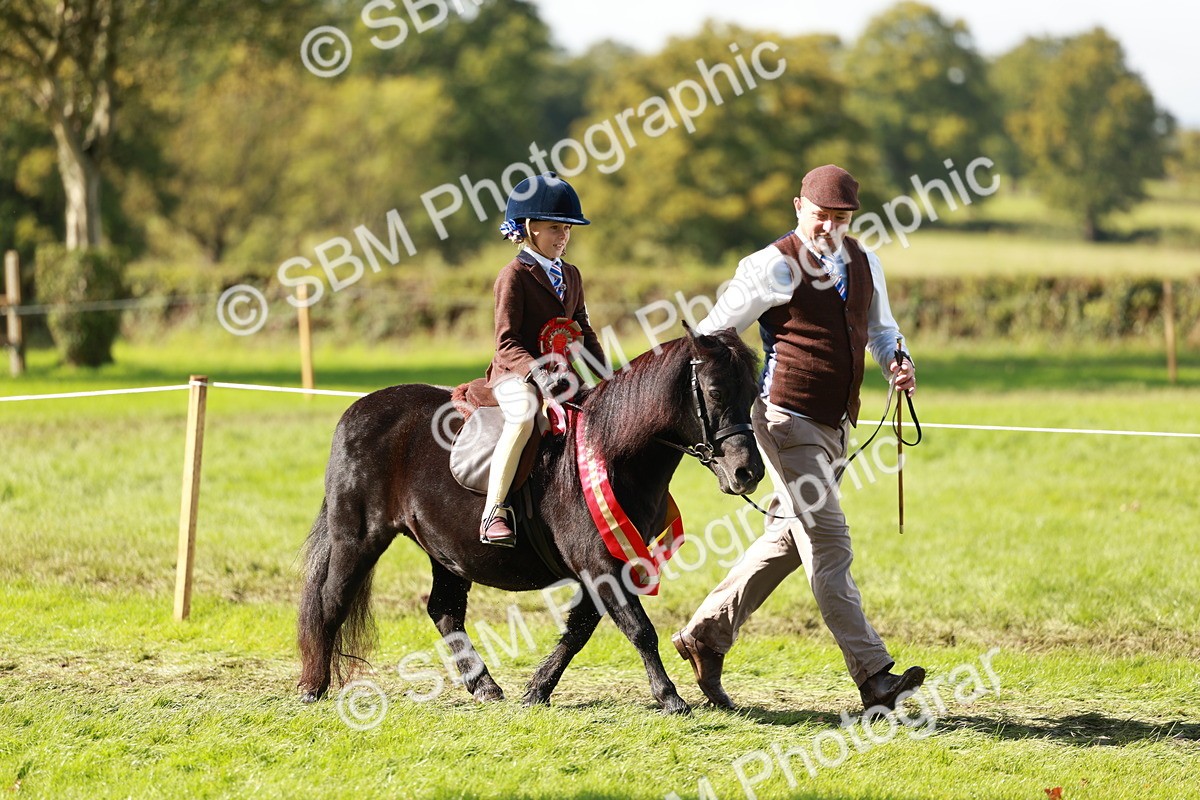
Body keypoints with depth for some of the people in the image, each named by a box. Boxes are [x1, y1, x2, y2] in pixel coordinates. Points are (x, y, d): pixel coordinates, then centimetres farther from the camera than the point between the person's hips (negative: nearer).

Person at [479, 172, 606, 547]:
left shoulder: (571, 275, 17)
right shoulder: (514, 276, -6)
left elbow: (584, 331, 22)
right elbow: (506, 342, -13)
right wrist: (538, 372, -28)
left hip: (559, 373, 8)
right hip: (515, 375, -8)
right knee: (523, 416, -35)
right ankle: (494, 512, -37)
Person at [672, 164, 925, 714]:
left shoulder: (864, 265, 8)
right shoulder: (775, 267, -12)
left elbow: (880, 328, 22)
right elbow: (713, 333, -7)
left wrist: (898, 363, 1)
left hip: (837, 425, 8)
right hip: (789, 423, -8)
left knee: (788, 538, 15)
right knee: (828, 542, -10)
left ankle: (707, 634, 27)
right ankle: (874, 677, -13)